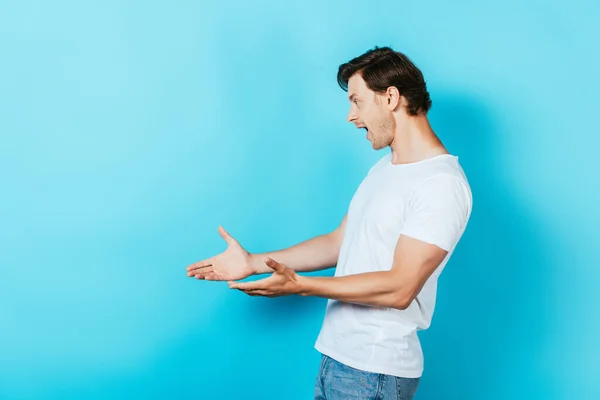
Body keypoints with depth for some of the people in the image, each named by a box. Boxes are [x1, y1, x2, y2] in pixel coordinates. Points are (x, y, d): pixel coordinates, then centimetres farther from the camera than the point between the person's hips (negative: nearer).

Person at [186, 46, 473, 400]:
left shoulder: (443, 184, -18)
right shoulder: (385, 168, 13)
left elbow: (399, 288, -22)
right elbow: (340, 242, 15)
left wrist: (300, 285, -23)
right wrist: (254, 263, 9)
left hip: (375, 369, -8)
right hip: (339, 355, 8)